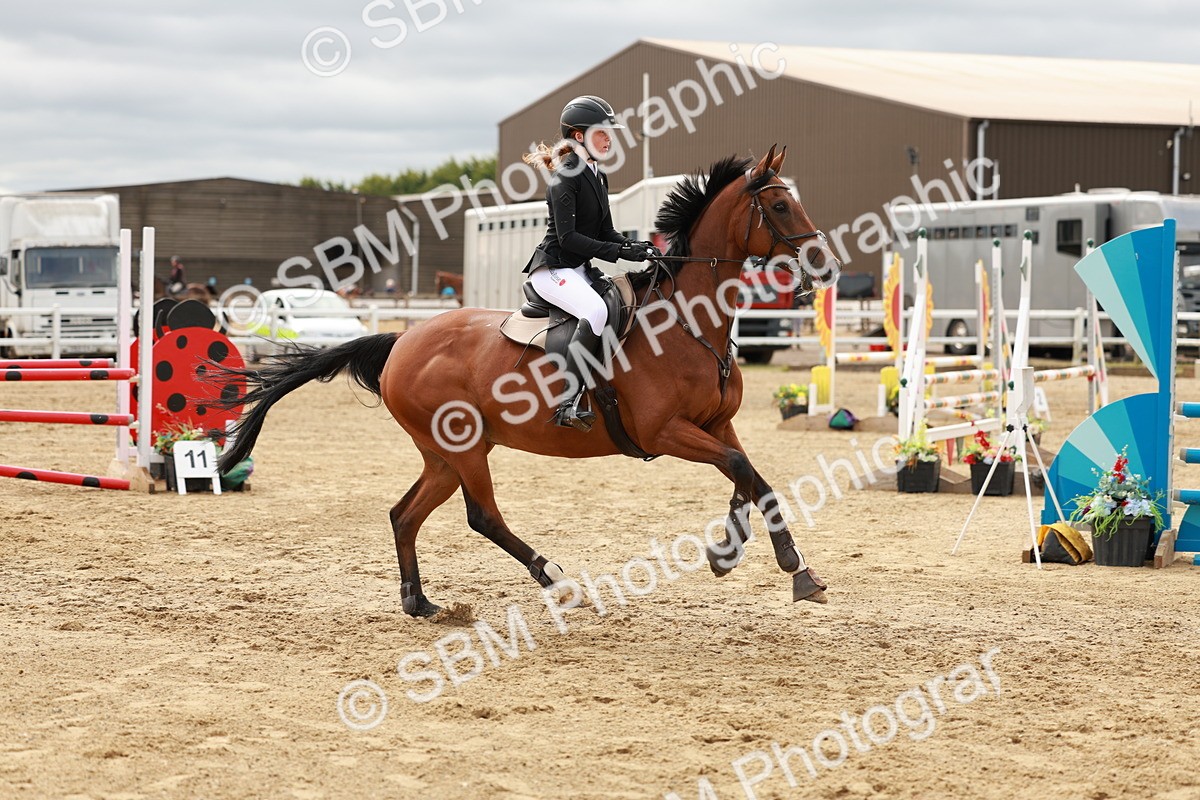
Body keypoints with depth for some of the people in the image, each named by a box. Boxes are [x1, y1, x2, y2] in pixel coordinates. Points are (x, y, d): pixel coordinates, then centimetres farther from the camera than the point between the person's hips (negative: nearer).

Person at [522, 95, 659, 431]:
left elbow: (605, 232, 16)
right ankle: (567, 405, -36)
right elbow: (568, 237, -20)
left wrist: (636, 247, -4)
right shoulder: (566, 177, -13)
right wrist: (620, 252, -23)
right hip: (553, 268, -10)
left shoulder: (598, 177, 15)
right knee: (596, 311, -34)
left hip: (581, 269, 10)